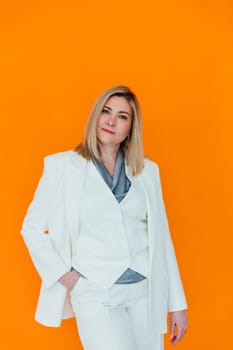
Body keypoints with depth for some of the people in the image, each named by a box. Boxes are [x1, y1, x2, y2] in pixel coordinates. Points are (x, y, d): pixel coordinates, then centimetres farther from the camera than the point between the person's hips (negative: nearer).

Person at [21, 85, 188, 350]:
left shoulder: (147, 170, 7)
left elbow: (160, 237, 8)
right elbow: (32, 228, 6)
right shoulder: (62, 166, -1)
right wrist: (61, 274, -6)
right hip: (96, 296, -3)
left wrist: (177, 304, 7)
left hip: (146, 291, 4)